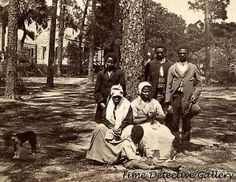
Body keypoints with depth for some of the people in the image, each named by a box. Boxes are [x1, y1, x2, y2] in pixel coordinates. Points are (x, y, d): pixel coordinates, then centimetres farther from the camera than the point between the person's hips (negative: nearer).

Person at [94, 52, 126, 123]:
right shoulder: (100, 74, 11)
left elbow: (122, 88, 2)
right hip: (103, 104, 2)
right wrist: (100, 102, -3)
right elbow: (97, 90, 9)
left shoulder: (120, 73, 6)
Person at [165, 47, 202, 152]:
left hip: (188, 99, 0)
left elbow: (199, 84, 14)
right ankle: (176, 147, 10)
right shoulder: (172, 68, 9)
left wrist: (195, 94, -5)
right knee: (175, 123, 0)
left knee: (186, 123, 4)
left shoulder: (193, 68, 10)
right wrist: (168, 103, 0)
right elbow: (168, 86, 6)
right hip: (175, 97, 0)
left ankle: (185, 146, 14)